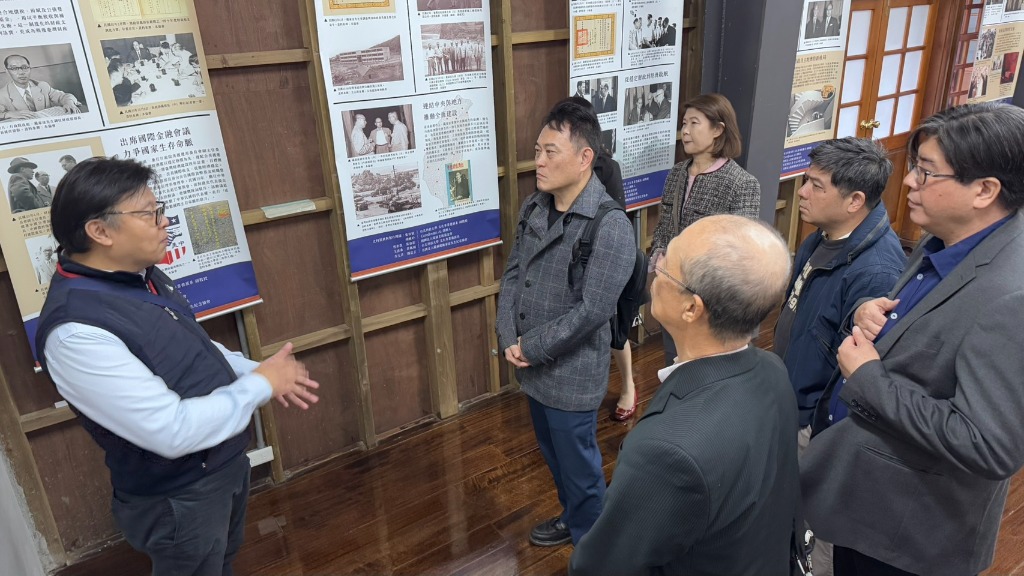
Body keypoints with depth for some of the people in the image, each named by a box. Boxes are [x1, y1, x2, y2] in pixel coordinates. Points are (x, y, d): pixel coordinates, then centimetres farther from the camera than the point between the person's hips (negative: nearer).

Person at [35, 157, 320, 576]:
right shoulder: (76, 329, -32)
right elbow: (173, 431, -34)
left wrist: (260, 371, -3)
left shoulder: (142, 276, -3)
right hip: (178, 498, -8)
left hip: (225, 465, 8)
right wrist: (260, 385, -21)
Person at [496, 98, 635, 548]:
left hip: (570, 376, -7)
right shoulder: (534, 208, 1)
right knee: (553, 456, 26)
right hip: (532, 368, 7)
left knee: (579, 467, 14)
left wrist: (530, 348, -17)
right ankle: (571, 517, 51)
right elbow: (512, 274, 4)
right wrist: (508, 339, -8)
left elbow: (590, 311, -24)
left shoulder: (610, 228, -23)